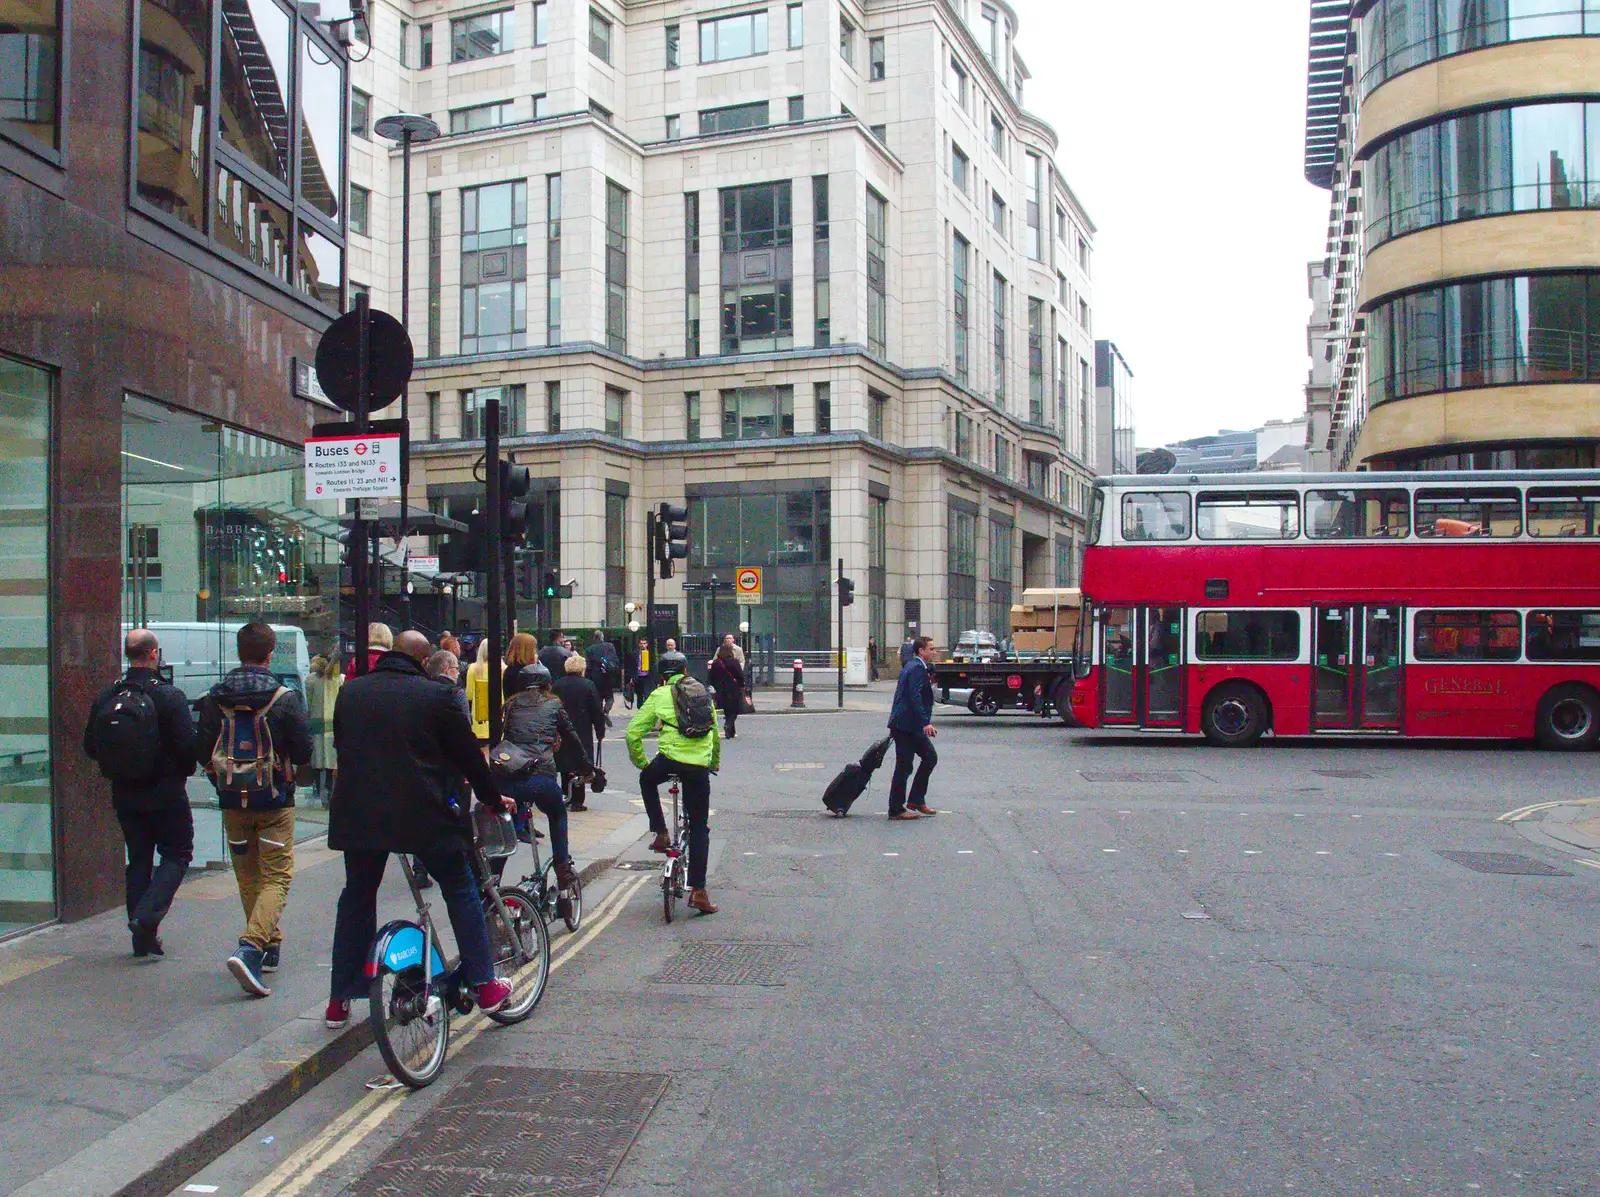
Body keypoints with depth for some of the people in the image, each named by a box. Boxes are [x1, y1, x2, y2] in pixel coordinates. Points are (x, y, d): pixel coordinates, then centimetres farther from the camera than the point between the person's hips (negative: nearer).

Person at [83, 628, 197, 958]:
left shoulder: (106, 697, 0)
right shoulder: (169, 696, -15)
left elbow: (90, 746, 6)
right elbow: (189, 745, -17)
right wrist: (182, 771, 3)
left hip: (124, 795, 5)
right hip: (166, 794, -5)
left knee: (138, 859, 14)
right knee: (177, 854, 9)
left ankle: (142, 938, 16)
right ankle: (148, 915, -10)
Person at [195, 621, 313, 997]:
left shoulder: (214, 698, -3)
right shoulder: (284, 698, -12)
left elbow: (202, 751, 0)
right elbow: (303, 753, -10)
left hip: (233, 802, 4)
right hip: (275, 802, -3)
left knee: (248, 877, 17)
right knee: (276, 877, 0)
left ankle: (270, 945, 28)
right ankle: (250, 948, -18)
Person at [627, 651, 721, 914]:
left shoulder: (660, 695, 8)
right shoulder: (704, 694, 18)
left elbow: (633, 732, 3)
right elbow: (716, 733, 27)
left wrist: (641, 763, 17)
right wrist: (715, 763, 41)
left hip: (670, 758, -2)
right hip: (699, 767, 3)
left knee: (647, 780, 34)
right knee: (699, 829, 9)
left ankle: (661, 834, 24)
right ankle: (699, 892, 6)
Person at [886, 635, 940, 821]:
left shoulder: (912, 667, 17)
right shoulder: (917, 669, -15)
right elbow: (914, 697, -25)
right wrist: (925, 722, -28)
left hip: (913, 727, 11)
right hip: (906, 726, -11)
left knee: (930, 758, 12)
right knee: (904, 767, -4)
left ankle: (916, 800, 18)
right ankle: (896, 810, 4)